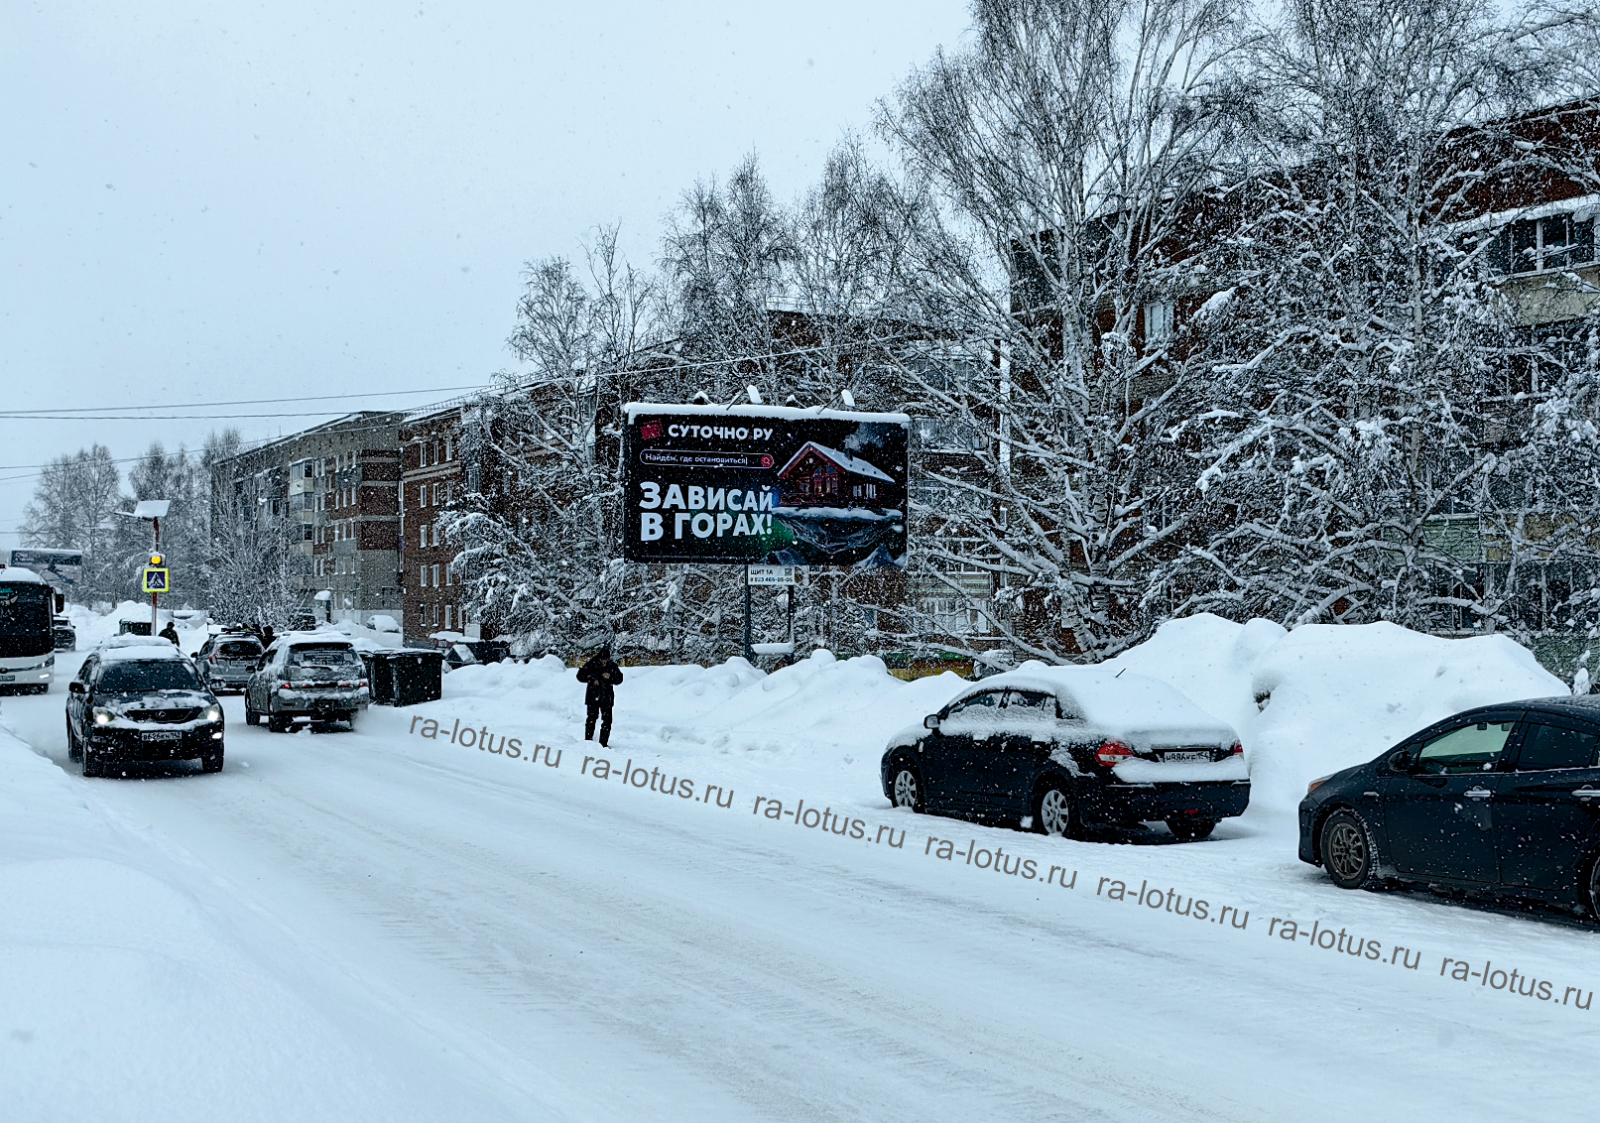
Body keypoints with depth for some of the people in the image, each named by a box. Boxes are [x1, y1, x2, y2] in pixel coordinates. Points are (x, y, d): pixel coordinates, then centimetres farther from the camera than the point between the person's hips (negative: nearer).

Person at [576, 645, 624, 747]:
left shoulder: (612, 666, 4)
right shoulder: (591, 665, -2)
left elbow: (619, 679, 5)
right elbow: (580, 676, 0)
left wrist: (610, 677, -14)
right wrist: (592, 679, -14)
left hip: (606, 698, 2)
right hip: (593, 696, -2)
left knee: (607, 721, 0)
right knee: (591, 718, -2)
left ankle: (603, 743, 6)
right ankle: (588, 741, 7)